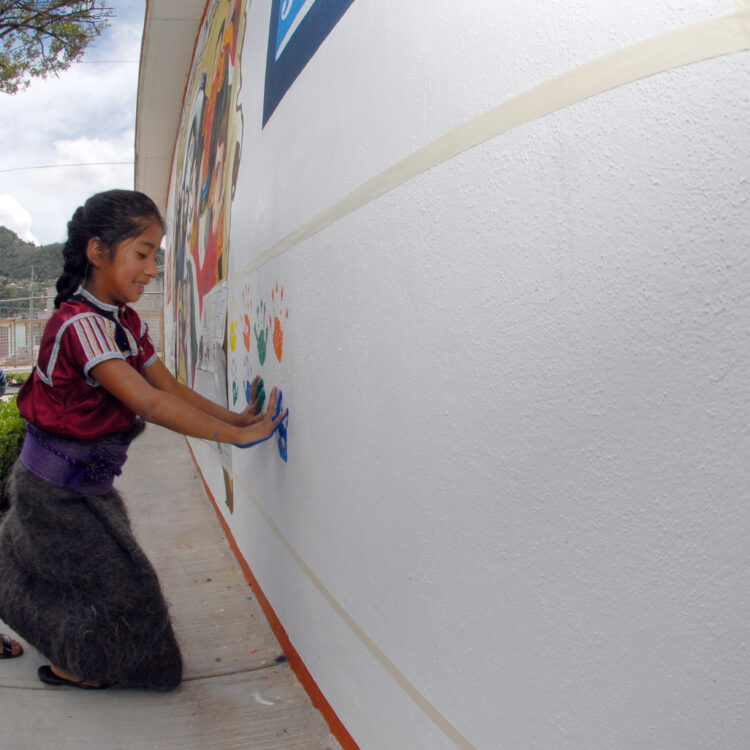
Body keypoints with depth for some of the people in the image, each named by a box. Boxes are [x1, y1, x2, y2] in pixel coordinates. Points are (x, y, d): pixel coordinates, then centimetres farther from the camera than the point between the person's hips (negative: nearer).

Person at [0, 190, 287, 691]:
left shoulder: (127, 323, 1)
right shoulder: (81, 324, -29)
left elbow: (171, 386, -2)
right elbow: (149, 402, -37)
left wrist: (234, 417, -15)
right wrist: (237, 436, -37)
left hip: (86, 480, 8)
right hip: (57, 485, -8)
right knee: (113, 578, 4)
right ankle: (69, 667, 29)